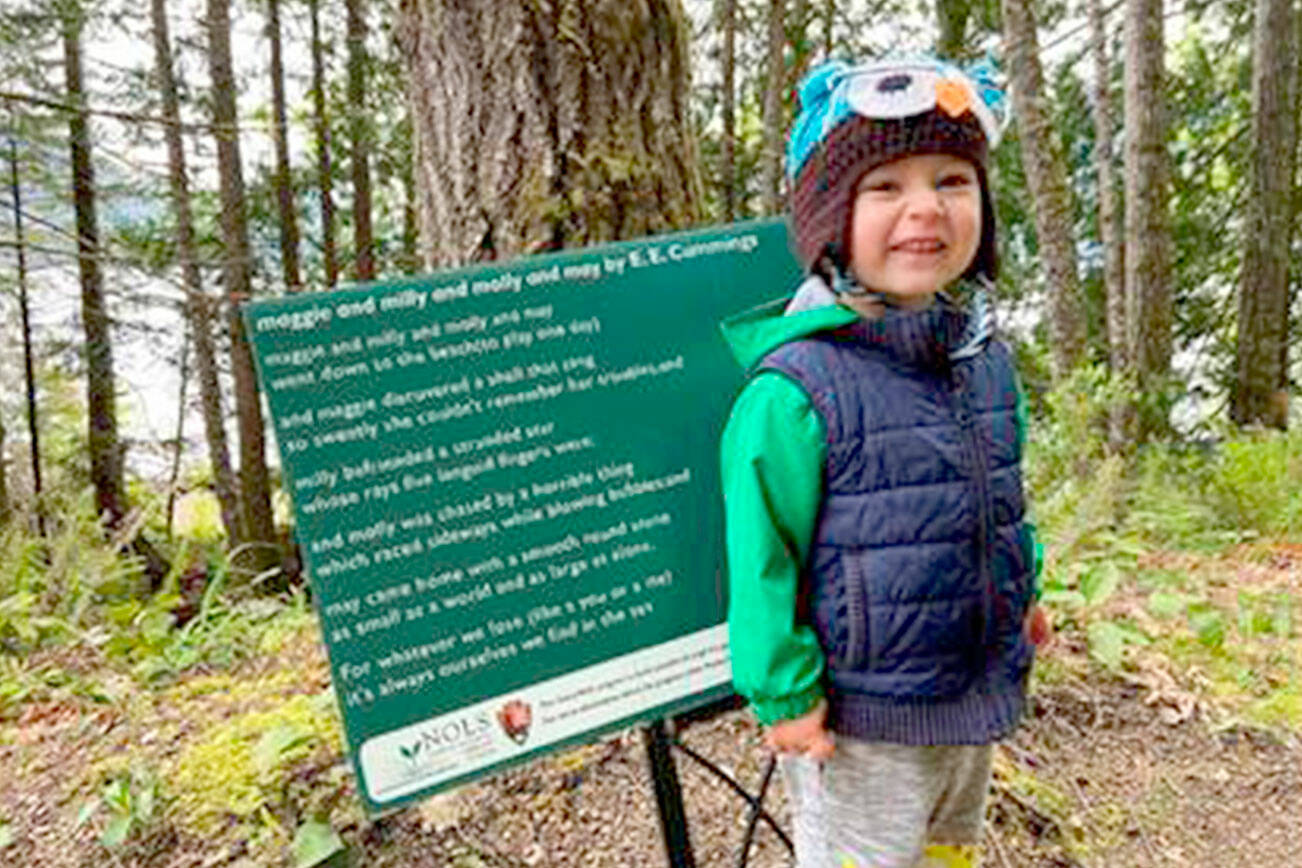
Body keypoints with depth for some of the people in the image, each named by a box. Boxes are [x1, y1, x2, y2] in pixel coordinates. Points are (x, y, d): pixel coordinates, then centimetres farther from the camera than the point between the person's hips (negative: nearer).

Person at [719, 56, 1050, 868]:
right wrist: (785, 695, -16)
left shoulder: (986, 357, -2)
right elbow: (763, 558, -20)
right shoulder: (795, 389, -26)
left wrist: (1022, 591, 19)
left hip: (979, 698, 7)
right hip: (860, 724, -7)